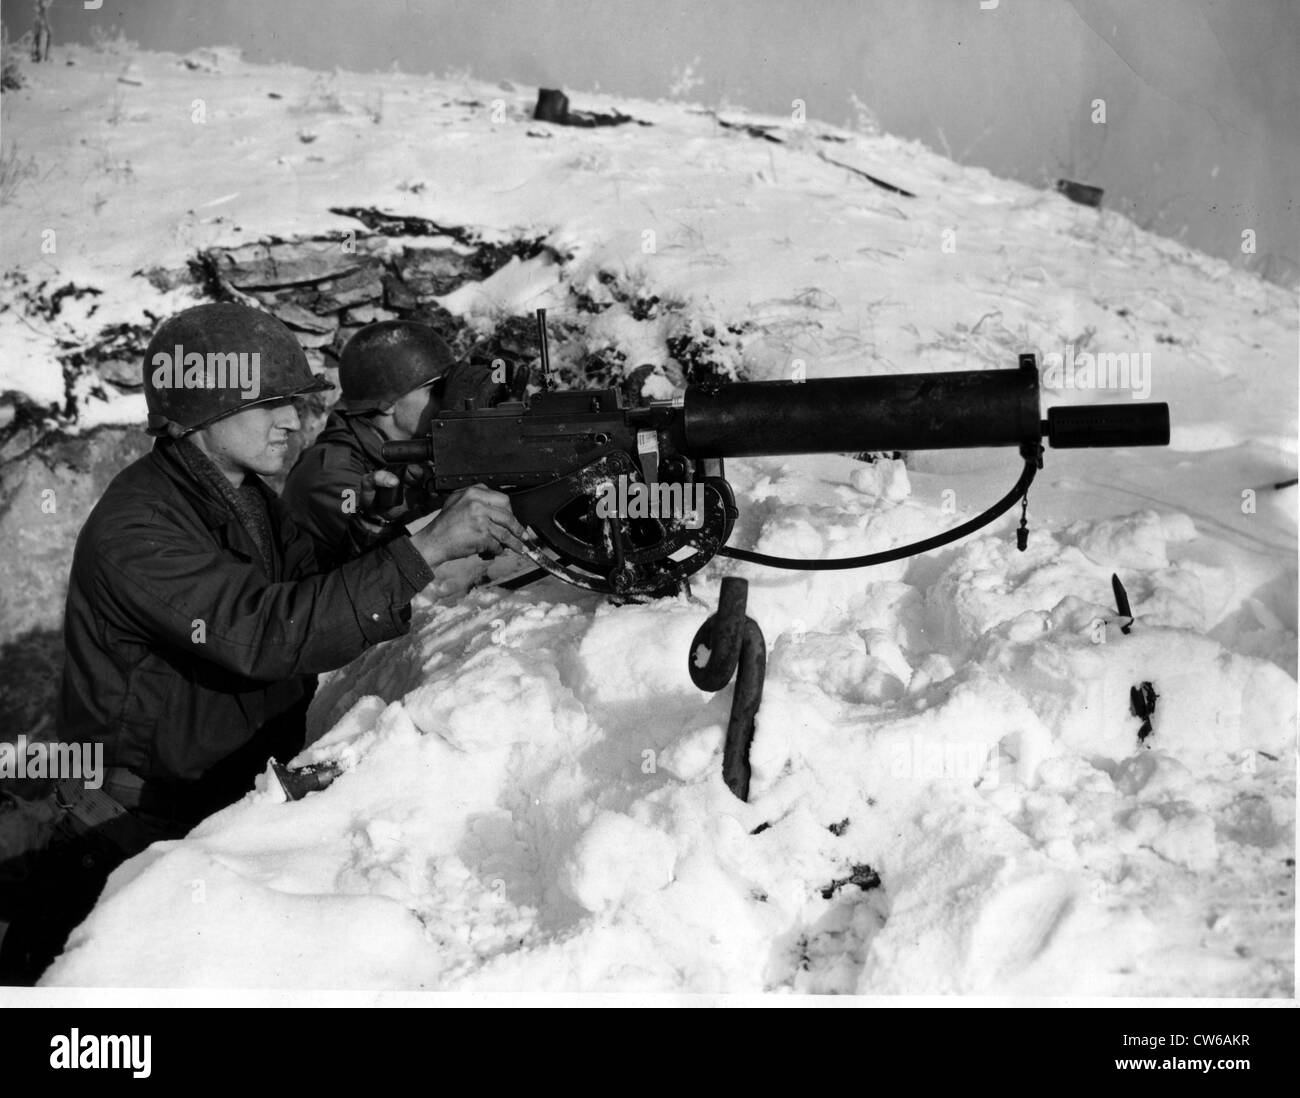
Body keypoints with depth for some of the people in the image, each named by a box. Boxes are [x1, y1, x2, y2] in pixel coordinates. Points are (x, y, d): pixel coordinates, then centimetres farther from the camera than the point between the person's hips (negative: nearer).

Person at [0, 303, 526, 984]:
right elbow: (267, 632, -32)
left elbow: (329, 588, 4)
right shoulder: (135, 528, -21)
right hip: (142, 825, -7)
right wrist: (424, 550, -35)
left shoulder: (251, 499, 8)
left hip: (247, 796, 7)